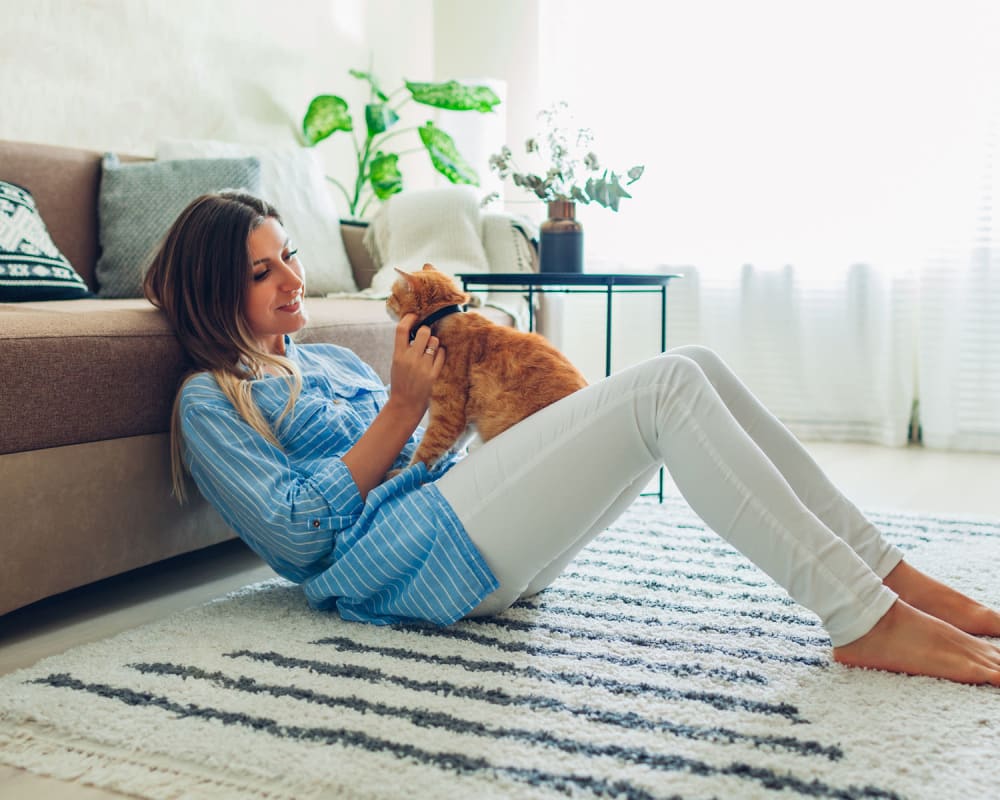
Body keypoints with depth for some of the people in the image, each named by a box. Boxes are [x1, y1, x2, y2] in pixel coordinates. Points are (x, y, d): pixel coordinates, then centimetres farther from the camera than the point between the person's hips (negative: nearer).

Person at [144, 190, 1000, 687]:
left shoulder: (327, 359, 28)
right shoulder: (210, 400, 5)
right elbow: (298, 531, -8)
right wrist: (401, 410, -8)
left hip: (472, 523, 8)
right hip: (410, 555, -8)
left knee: (695, 368, -8)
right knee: (670, 387, -22)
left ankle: (886, 575, -8)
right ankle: (866, 621, -23)